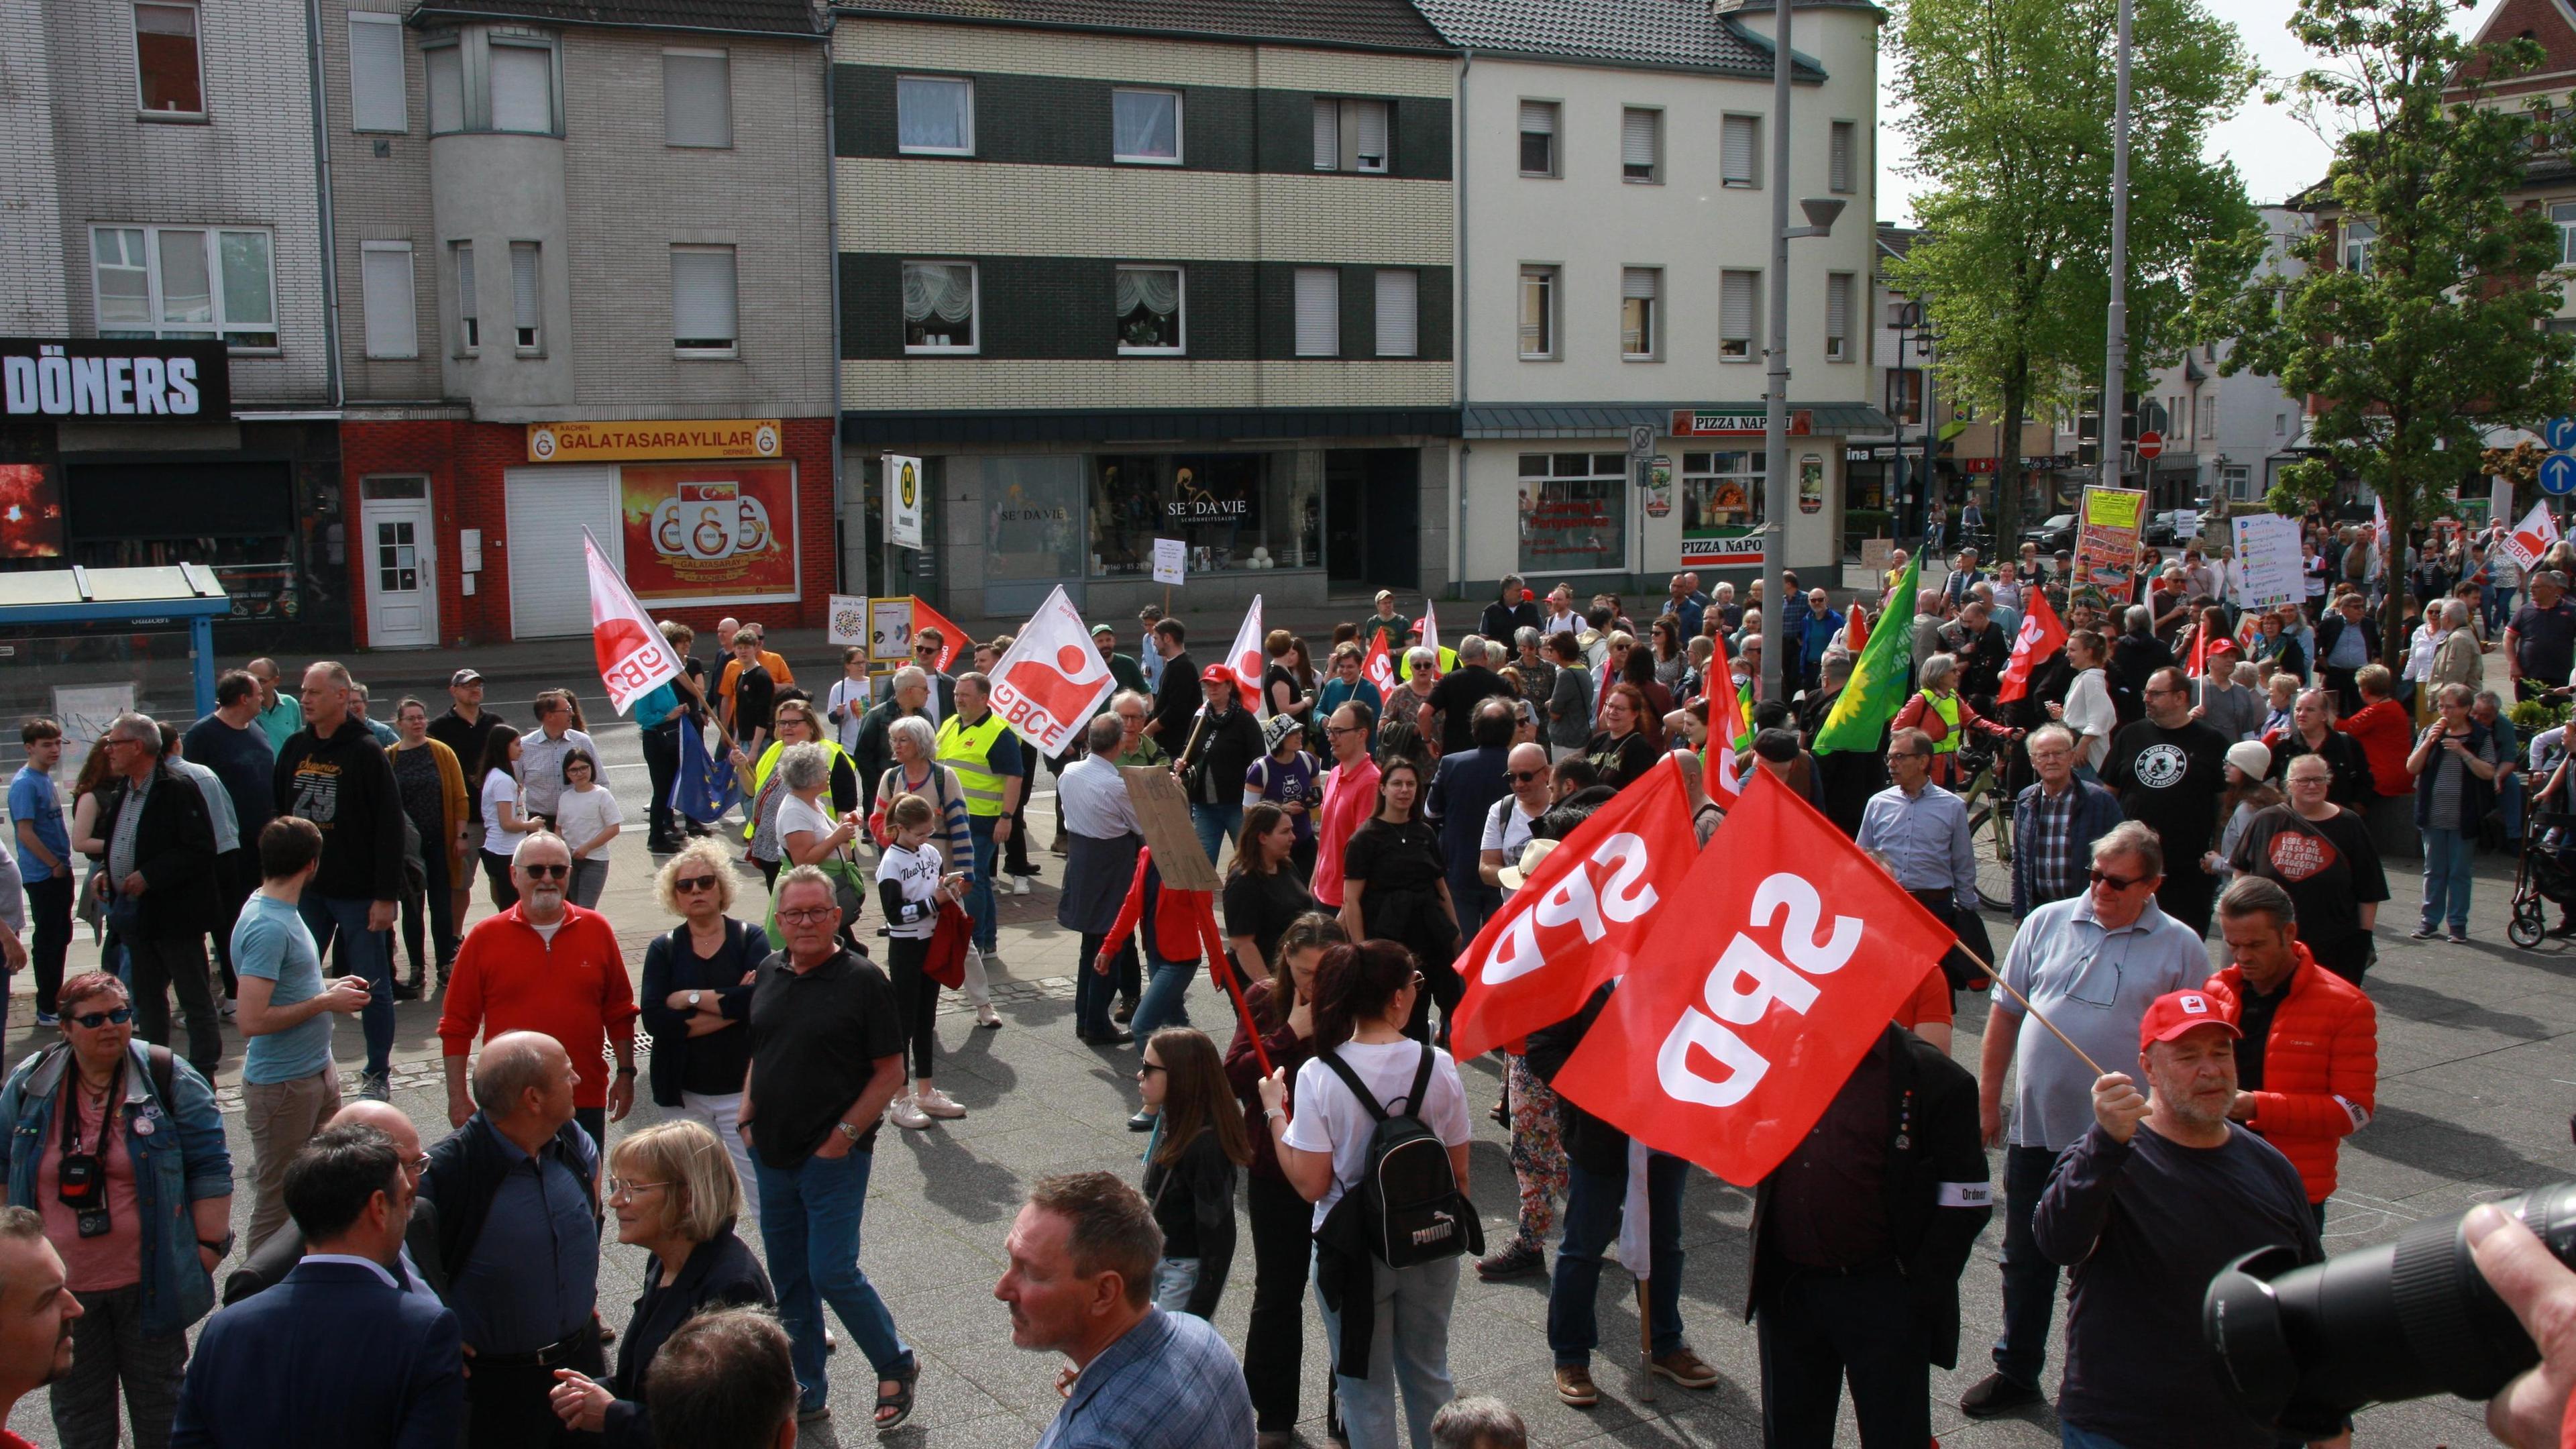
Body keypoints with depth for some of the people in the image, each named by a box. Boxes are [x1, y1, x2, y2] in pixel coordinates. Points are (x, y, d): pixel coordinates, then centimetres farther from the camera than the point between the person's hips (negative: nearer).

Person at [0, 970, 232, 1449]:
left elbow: (210, 1168, -5)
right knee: (78, 1410, 13)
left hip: (149, 1282, -2)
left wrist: (209, 1244, -8)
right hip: (63, 1286, 2)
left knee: (159, 1401, 11)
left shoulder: (168, 1079, -8)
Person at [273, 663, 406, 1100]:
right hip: (305, 889, 5)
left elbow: (390, 827, -12)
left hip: (358, 892, -5)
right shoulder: (294, 748, 7)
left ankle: (378, 1073, 15)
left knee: (372, 985, 4)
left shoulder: (366, 752, -10)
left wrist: (386, 895, -16)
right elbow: (279, 815, 14)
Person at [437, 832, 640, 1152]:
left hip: (586, 1101, 1)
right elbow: (456, 1025, 1)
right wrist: (457, 1097, -2)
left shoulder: (597, 930, 3)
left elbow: (620, 1013, 10)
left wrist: (626, 1074, 8)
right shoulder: (485, 937, -1)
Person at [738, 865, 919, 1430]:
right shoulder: (769, 974, 7)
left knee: (832, 1273, -8)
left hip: (834, 1156, -6)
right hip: (772, 1154, 6)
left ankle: (896, 1367, 15)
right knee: (788, 1277, 13)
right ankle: (806, 1393, 27)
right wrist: (747, 1118, 7)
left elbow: (890, 1072, -10)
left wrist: (846, 1133, -15)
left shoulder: (862, 980, -10)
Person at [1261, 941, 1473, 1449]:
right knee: (1430, 1376, 24)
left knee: (1367, 1390, 15)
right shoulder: (1438, 1066, -11)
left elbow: (1311, 1184, -16)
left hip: (1355, 1253, -2)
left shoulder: (1318, 1075, -17)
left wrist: (1274, 1112, -4)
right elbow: (1459, 1170, -1)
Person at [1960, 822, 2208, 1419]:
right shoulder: (2047, 923, 2)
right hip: (2036, 1126, 3)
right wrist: (1987, 1100, 7)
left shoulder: (2180, 948, -4)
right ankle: (2016, 1371, 31)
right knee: (2026, 1259, 15)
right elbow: (2005, 1015, 7)